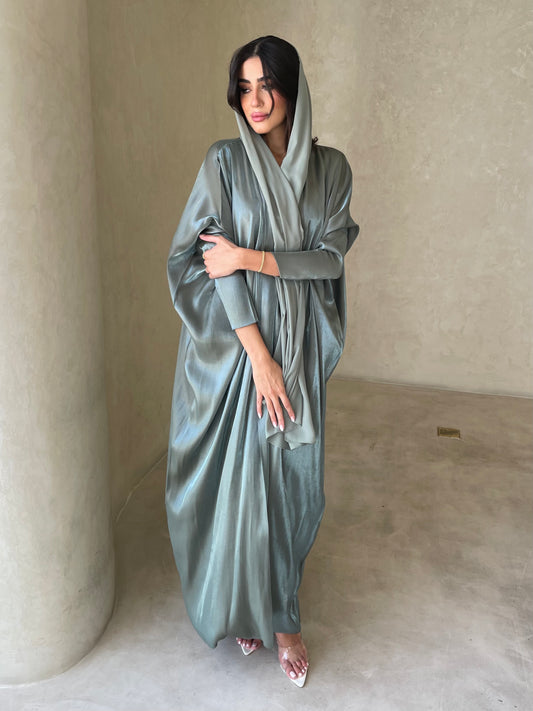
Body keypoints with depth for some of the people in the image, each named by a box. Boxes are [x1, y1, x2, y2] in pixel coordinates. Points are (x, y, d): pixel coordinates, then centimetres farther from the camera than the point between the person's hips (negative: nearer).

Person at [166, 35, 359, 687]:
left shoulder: (330, 167, 4)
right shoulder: (224, 163, -4)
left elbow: (331, 256, -3)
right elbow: (215, 262, -11)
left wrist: (250, 257, -14)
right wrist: (258, 353, -17)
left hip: (300, 346, 3)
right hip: (234, 345, -2)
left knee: (291, 479, 9)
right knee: (238, 477, 6)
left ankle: (279, 614, 31)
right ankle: (240, 606, 32)